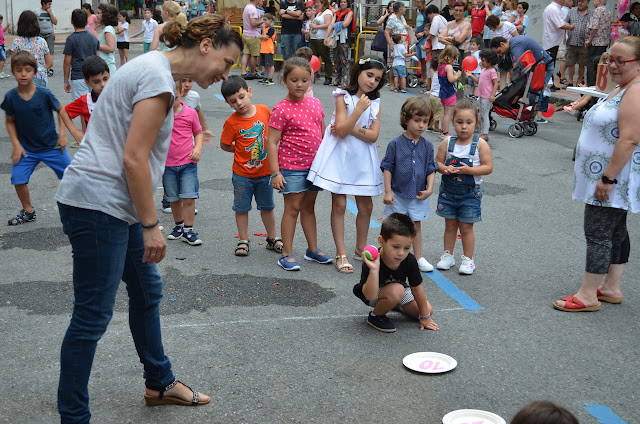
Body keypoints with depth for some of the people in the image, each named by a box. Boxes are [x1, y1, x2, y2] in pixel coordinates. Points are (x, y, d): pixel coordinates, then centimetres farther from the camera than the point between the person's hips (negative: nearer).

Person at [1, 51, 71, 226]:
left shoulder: (44, 93, -14)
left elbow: (60, 110, 1)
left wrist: (62, 134, -5)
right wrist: (16, 145, -6)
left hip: (51, 145, -1)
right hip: (26, 148, 1)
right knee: (18, 179, -7)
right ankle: (28, 211, 17)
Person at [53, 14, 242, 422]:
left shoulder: (153, 68, 15)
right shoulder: (159, 78, -17)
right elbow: (134, 160, -21)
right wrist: (151, 225, -14)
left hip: (114, 204, 11)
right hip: (96, 204, -11)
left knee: (147, 289, 20)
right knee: (93, 314, -3)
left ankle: (160, 384, 36)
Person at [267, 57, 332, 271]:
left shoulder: (315, 103, 5)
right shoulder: (281, 109, -13)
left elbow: (323, 133, 16)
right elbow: (272, 143, -13)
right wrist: (275, 173, -17)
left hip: (315, 165, 5)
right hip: (292, 167, -5)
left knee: (309, 207, 16)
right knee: (292, 208, -1)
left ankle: (313, 249, 25)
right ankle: (287, 254, 8)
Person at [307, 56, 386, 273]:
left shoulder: (375, 103, 6)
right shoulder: (343, 97, -6)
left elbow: (373, 135, -6)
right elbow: (342, 131, -16)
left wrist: (349, 128, -15)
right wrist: (358, 111, -25)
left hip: (363, 159, 4)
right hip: (340, 155, -4)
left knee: (366, 206, 10)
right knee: (339, 204, -3)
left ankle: (360, 247, 30)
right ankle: (341, 253, 7)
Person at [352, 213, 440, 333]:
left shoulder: (410, 261, -24)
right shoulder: (372, 263, -36)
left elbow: (417, 290, -13)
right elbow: (370, 296, -42)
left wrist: (425, 316, -5)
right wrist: (374, 270, -55)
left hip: (400, 291, 6)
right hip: (375, 293, -6)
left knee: (428, 310, 2)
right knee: (397, 290, -37)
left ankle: (394, 304, 27)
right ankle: (376, 315, -8)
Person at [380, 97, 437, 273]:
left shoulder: (427, 146, 1)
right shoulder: (395, 144, -8)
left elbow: (431, 169, 6)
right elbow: (387, 168, -6)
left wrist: (429, 189, -6)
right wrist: (388, 192, -9)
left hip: (418, 195, 2)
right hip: (398, 194, -2)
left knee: (416, 226, 12)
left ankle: (419, 258, 22)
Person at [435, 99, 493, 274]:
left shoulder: (480, 144, -10)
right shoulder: (447, 143, -3)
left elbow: (488, 167, -12)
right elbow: (437, 162, 3)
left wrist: (468, 170, -24)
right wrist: (444, 169, -19)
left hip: (470, 193, -2)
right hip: (448, 191, 3)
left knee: (466, 227, 5)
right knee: (450, 225, 13)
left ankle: (468, 259, 19)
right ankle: (448, 255, 27)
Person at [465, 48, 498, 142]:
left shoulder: (492, 71, -12)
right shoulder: (483, 70, 15)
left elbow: (496, 84, -16)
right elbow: (479, 81, 23)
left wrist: (493, 95, -24)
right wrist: (471, 75, 15)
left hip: (487, 97, -10)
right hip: (481, 96, 10)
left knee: (485, 115, -6)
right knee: (482, 116, 14)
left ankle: (485, 134, -2)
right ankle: (482, 133, 21)